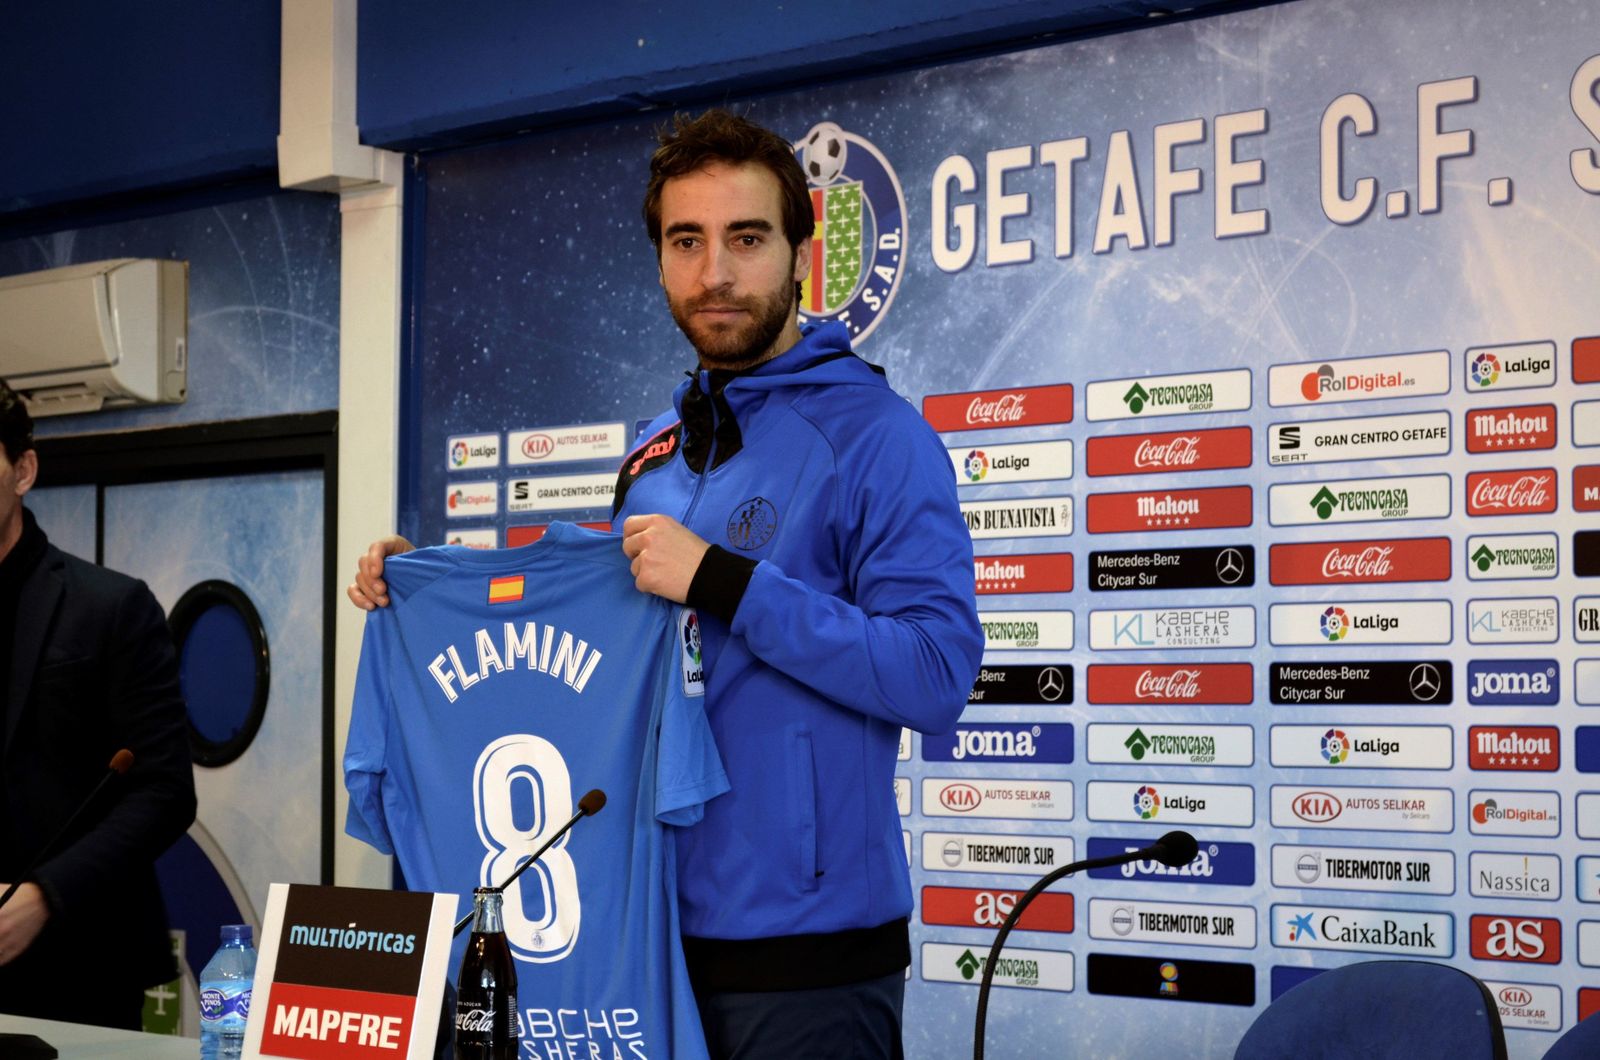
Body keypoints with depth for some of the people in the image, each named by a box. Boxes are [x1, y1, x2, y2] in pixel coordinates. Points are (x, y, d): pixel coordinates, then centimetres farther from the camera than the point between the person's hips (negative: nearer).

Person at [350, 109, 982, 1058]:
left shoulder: (875, 436, -11)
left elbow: (937, 675, -21)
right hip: (659, 929, 7)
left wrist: (721, 582, -24)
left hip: (803, 952, -7)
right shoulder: (658, 454, 12)